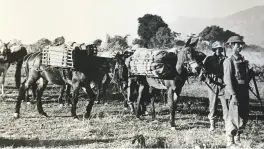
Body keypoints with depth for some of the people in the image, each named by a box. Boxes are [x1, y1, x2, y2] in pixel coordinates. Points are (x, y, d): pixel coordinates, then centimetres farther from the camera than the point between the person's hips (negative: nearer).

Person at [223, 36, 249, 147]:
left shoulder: (243, 60, 14)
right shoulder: (229, 61, -9)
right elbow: (227, 79, -15)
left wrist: (246, 91, 13)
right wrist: (233, 95, -21)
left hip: (244, 92, 8)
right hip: (235, 92, -8)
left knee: (244, 116, 13)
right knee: (233, 117, -5)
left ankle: (237, 139, 26)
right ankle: (230, 141, 4)